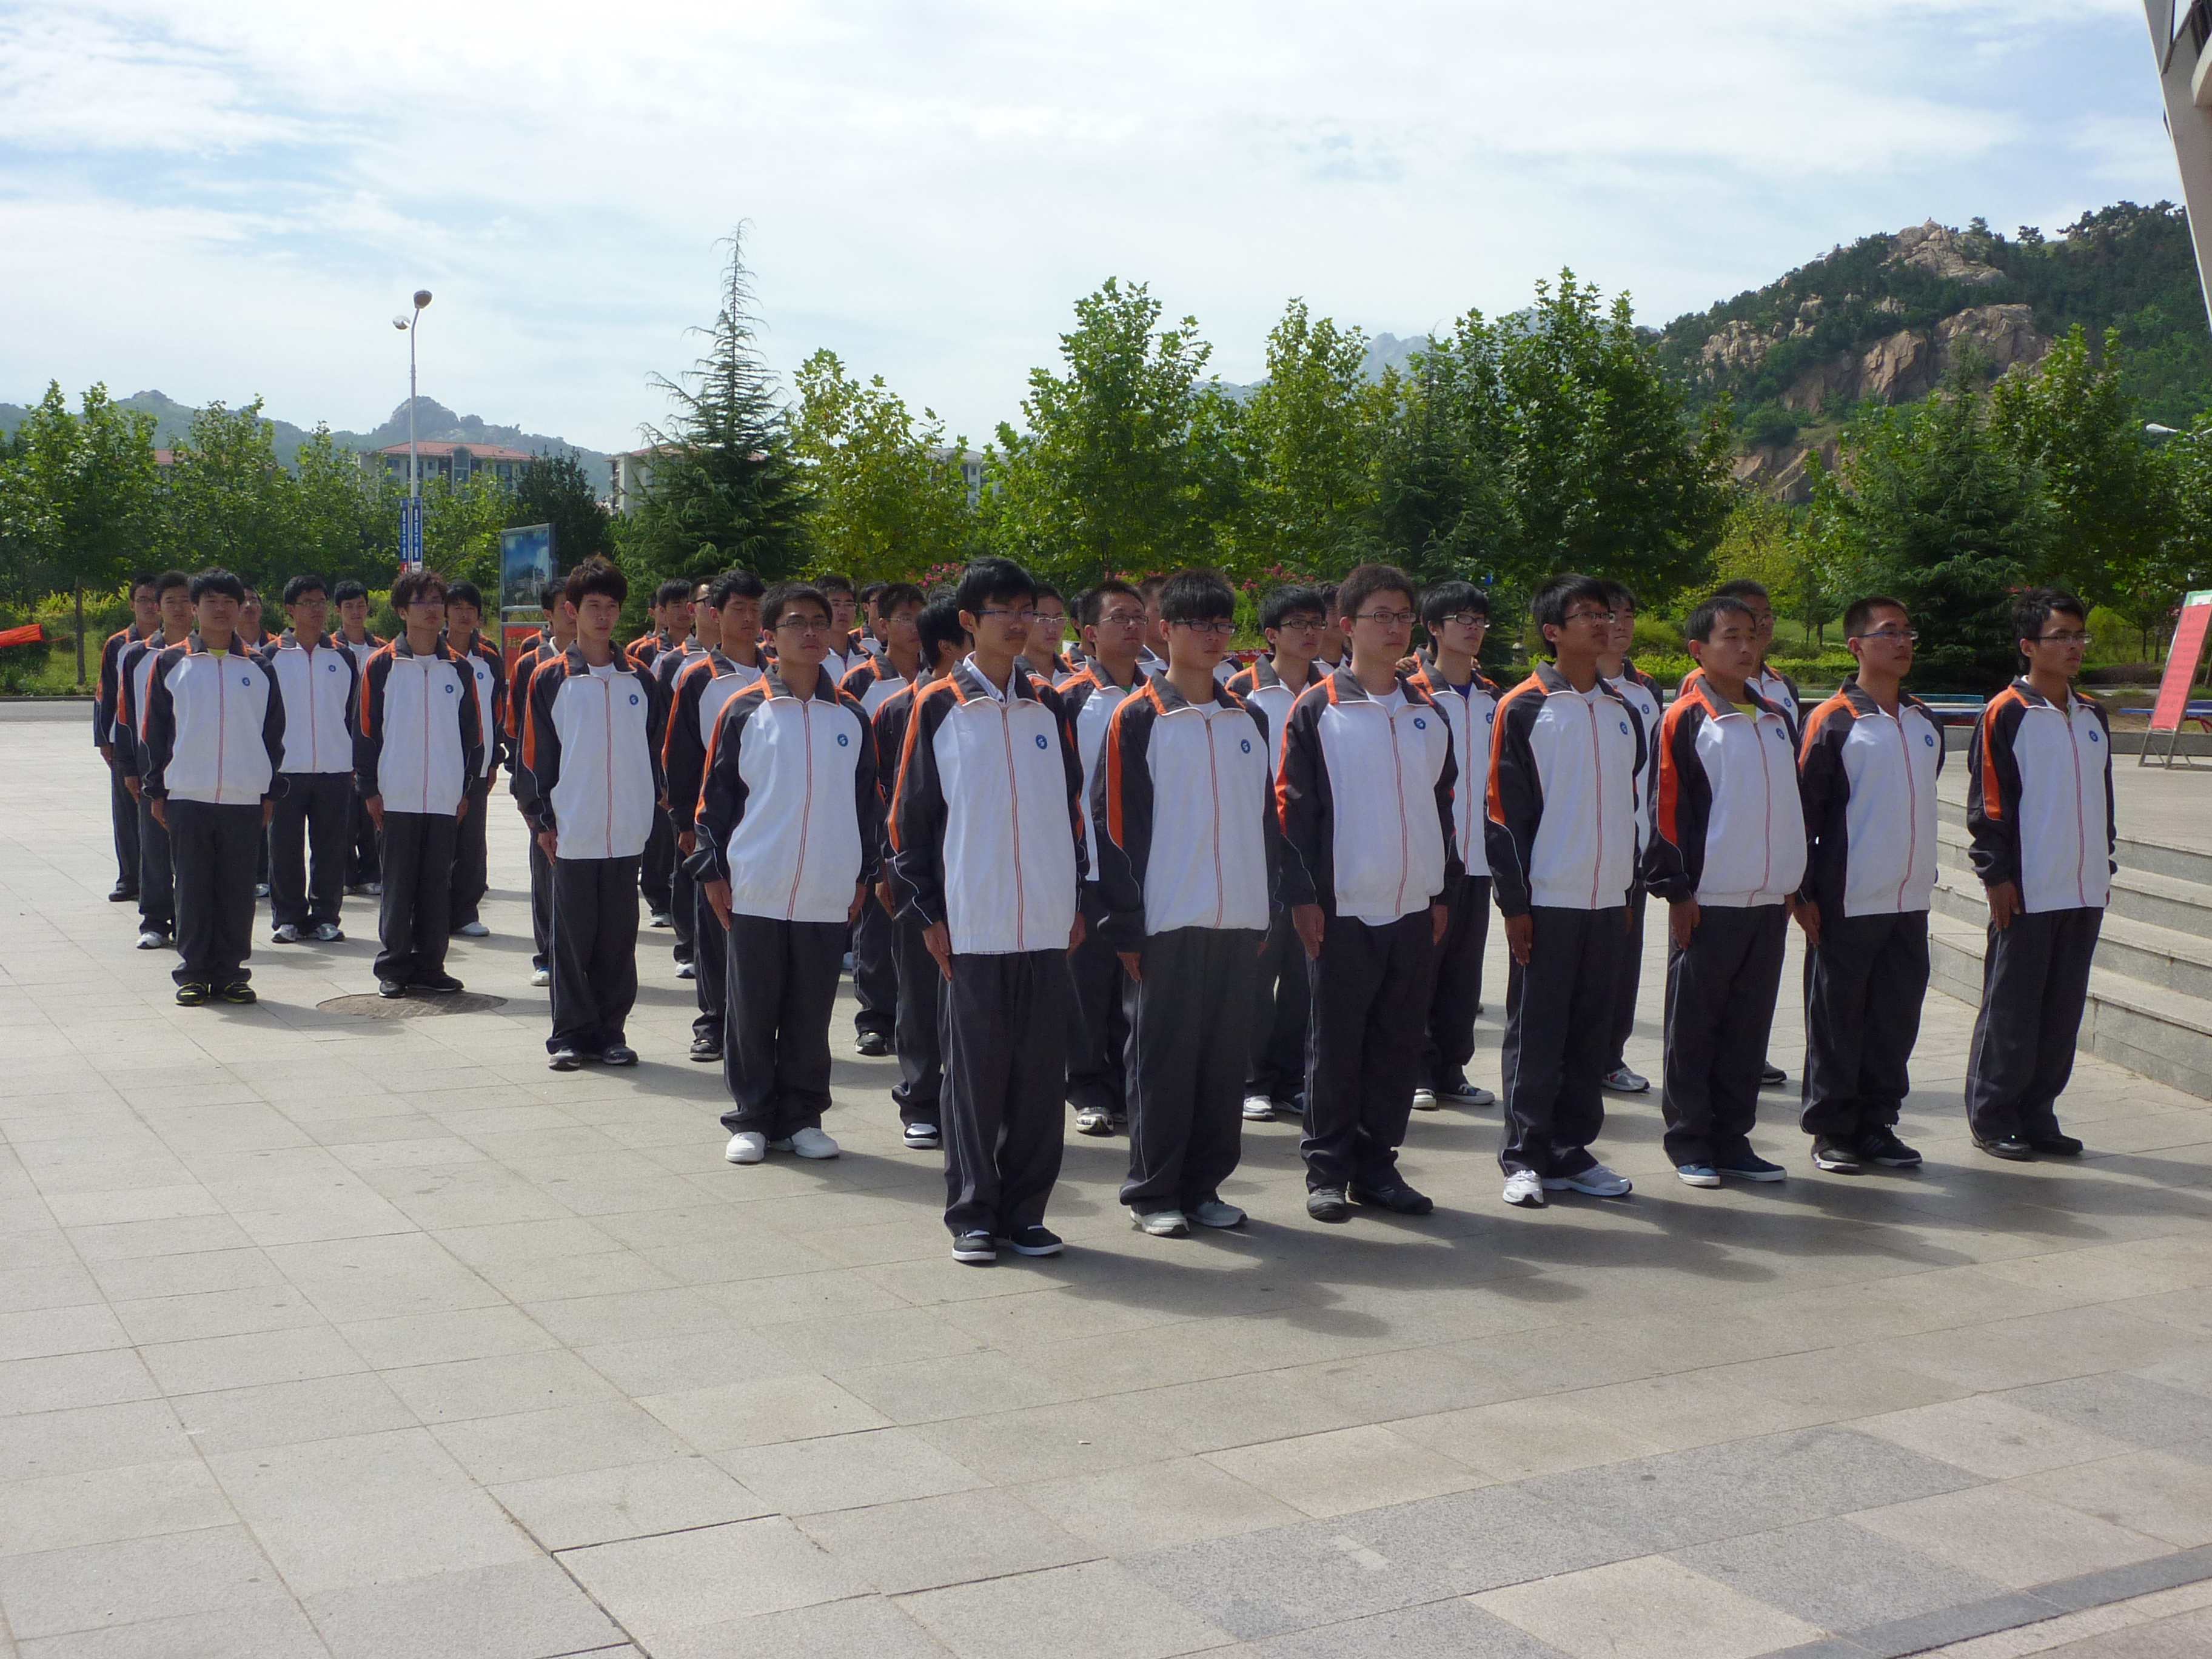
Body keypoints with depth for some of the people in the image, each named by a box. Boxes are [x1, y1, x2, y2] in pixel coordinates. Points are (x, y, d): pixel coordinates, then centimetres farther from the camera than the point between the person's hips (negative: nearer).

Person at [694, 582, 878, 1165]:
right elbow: (716, 796, 3)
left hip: (827, 897, 2)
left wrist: (862, 875, 9)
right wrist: (713, 871, 0)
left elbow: (867, 801, 12)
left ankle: (801, 1118, 19)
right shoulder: (744, 712, 0)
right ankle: (752, 1119, 16)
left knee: (811, 1014, 8)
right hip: (754, 893, -1)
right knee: (752, 1012, 6)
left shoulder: (851, 717, 6)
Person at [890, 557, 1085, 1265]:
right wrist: (930, 912, -4)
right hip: (972, 922, -3)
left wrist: (1078, 901, 10)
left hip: (1047, 922, 3)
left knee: (1041, 1068, 5)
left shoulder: (1048, 706, 10)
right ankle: (972, 1215, 13)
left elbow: (1072, 804, 15)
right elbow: (911, 815, 0)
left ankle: (1025, 1210, 16)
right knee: (976, 1071, 2)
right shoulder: (938, 706, -1)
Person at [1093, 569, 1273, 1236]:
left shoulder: (1249, 721, 12)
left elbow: (1266, 819, 16)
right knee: (1163, 1057, 1)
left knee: (1225, 1056, 9)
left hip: (1239, 923, 5)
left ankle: (1204, 1185, 20)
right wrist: (1125, 925, -10)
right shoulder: (1136, 718, -4)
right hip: (1166, 923, -5)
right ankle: (1153, 1192, 12)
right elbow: (1113, 823, -6)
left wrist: (1266, 911, 12)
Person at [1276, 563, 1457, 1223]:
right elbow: (1292, 804, -5)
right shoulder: (1316, 710, -3)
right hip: (1342, 908, -5)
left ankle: (1376, 1164, 18)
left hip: (1414, 908, 5)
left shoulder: (1427, 714, 13)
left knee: (1399, 1042, 8)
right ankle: (1327, 1169, 11)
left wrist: (1443, 890, 12)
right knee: (1336, 1043, 2)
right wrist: (1303, 895, -10)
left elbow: (1442, 804, 17)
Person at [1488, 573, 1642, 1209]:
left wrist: (1629, 885, 14)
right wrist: (1514, 901, -11)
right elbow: (1504, 811, -8)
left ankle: (1571, 1151, 18)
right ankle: (1525, 1157, 8)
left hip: (1607, 900, 5)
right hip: (1546, 900, -5)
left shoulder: (1620, 710, 12)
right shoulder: (1523, 708, -6)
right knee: (1535, 1033, 0)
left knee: (1591, 1031, 9)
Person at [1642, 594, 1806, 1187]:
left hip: (1769, 899, 6)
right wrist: (1677, 889, -12)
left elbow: (1791, 802, 19)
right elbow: (1667, 809, -8)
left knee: (1749, 1023, 9)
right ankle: (1688, 1140, 11)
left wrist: (1793, 883, 15)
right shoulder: (1685, 719, -5)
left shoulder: (1775, 720, 13)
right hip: (1708, 899, -6)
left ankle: (1732, 1136, 18)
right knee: (1694, 1025, 2)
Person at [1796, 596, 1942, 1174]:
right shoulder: (1833, 721, -8)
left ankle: (1877, 1124, 20)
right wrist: (1806, 894, -10)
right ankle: (1832, 1131, 11)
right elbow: (1805, 810, -8)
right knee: (1837, 1021, 2)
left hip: (1910, 902, 6)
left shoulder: (1926, 723, 11)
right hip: (1847, 904, -6)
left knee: (1896, 1019, 9)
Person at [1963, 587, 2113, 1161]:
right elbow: (1987, 802, -8)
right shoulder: (2006, 713, -7)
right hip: (2027, 891, -6)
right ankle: (1993, 1118, 9)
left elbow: (2103, 796, 19)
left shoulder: (2093, 715, 12)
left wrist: (2105, 865, 16)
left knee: (2063, 1007, 9)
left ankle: (2037, 1114, 18)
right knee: (2011, 1008, 0)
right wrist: (1997, 875, -11)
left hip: (2084, 890, 6)